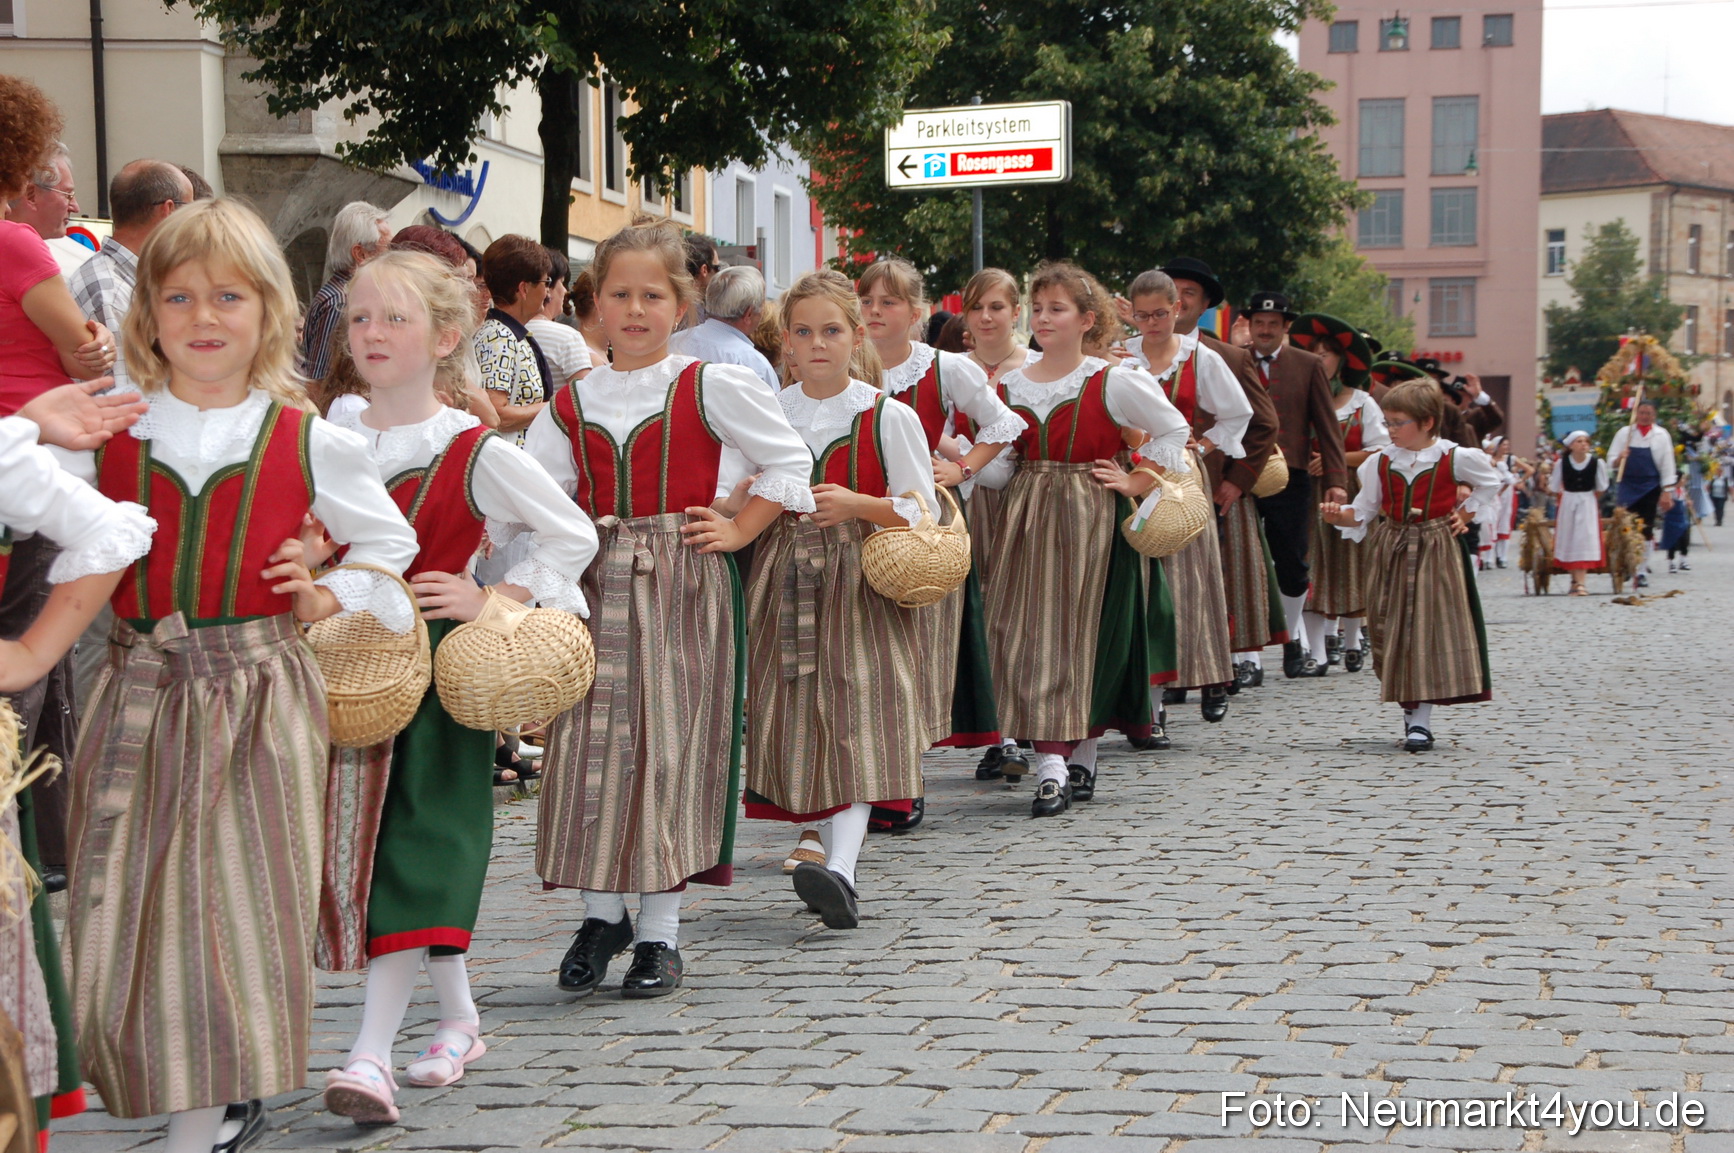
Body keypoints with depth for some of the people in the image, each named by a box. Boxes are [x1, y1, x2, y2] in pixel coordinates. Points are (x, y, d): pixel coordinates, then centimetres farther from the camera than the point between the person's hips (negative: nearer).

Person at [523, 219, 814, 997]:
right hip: (594, 582, 3)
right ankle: (602, 911, 17)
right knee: (592, 740, 2)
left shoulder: (711, 388, 0)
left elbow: (789, 462, 6)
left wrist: (738, 531, -1)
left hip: (682, 583, -3)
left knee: (670, 741, -2)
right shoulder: (571, 402, 8)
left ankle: (660, 931, 6)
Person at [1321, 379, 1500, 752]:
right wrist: (1339, 515, -14)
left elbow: (1490, 482, 14)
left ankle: (1419, 718, -7)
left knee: (1431, 627, -7)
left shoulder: (1454, 458, -4)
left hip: (1436, 552, -3)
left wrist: (1464, 513, 6)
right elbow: (1363, 512, 5)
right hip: (1391, 552, 3)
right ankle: (1410, 705, 15)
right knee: (1394, 628, 2)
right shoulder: (1380, 462, 3)